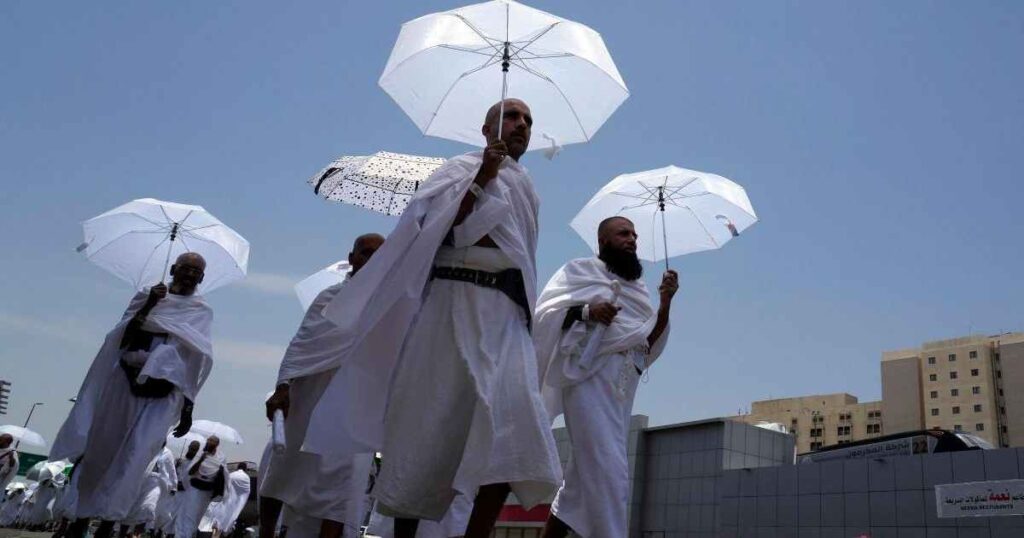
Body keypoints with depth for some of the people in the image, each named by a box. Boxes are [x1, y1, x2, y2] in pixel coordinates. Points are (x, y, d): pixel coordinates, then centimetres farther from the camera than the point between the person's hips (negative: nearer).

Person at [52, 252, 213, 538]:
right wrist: (147, 307, -12)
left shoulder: (202, 312, 9)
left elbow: (197, 364, 8)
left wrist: (188, 407, 3)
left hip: (162, 392, -1)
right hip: (125, 380, 2)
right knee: (98, 450, 5)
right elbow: (122, 337, 2)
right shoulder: (147, 296, 11)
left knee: (133, 458, -11)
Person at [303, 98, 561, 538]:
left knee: (510, 436, -12)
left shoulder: (526, 191, 27)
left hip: (507, 313, 5)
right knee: (431, 421, -5)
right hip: (457, 303, -5)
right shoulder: (462, 168, 9)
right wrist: (481, 180, -15)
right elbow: (439, 228, -7)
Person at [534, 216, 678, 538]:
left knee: (586, 473, 6)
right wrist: (586, 311, -17)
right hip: (589, 374, -6)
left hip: (623, 383, 6)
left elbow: (650, 340, 16)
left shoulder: (637, 288, 25)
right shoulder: (580, 270, 9)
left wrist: (665, 302, 2)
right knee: (608, 470, -15)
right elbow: (545, 312, -1)